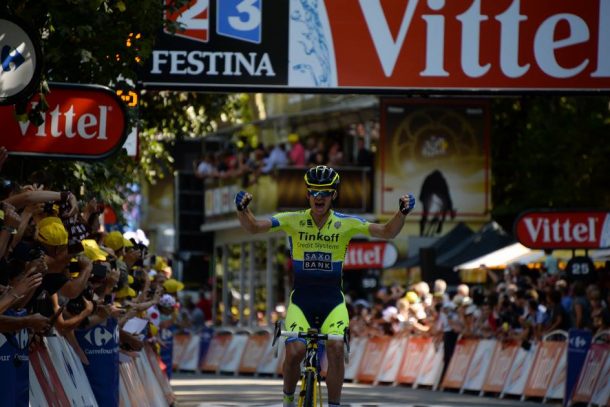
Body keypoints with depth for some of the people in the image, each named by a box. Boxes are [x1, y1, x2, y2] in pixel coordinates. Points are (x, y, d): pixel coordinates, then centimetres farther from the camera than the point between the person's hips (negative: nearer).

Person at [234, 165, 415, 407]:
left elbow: (387, 232, -10)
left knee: (336, 348, -23)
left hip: (333, 301, 0)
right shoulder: (293, 221, -4)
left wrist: (402, 212, -29)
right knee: (295, 351, -20)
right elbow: (253, 227, -12)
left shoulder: (346, 224, -3)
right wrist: (242, 209, -33)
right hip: (301, 300, 0)